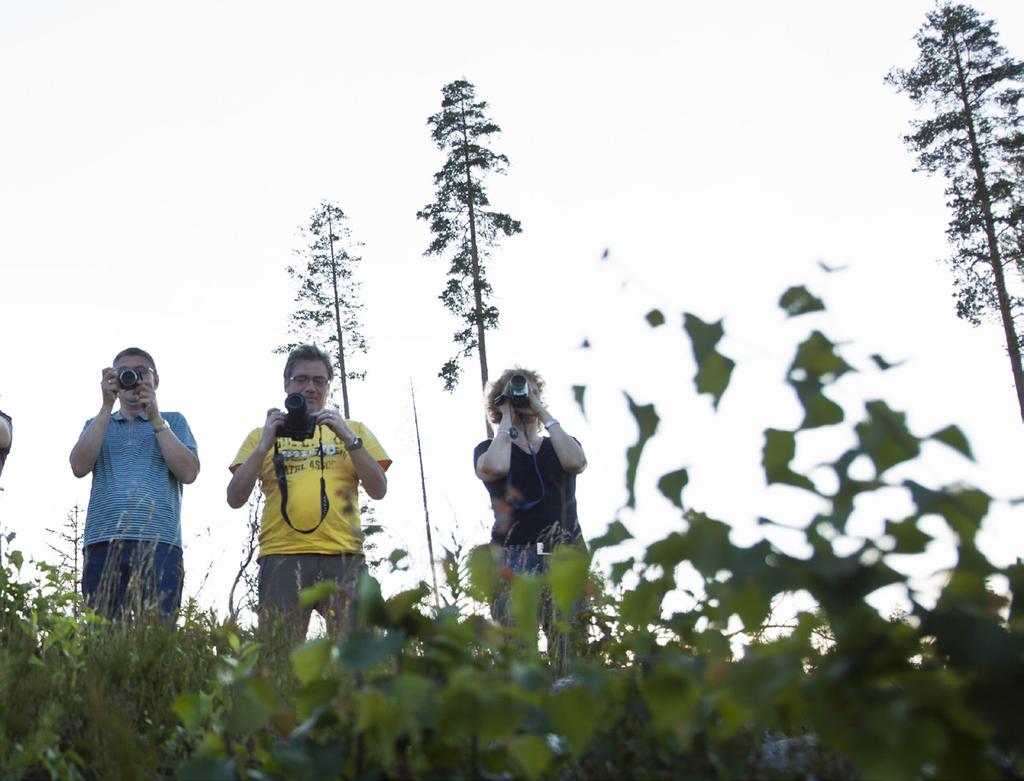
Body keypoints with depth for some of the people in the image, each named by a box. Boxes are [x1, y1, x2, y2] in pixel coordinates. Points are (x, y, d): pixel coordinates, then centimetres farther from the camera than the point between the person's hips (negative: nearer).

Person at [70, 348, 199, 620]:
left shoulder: (173, 421, 19)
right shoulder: (98, 424, 24)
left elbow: (189, 473, 2)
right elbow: (80, 467, 3)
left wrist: (156, 419, 0)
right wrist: (107, 406, 2)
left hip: (159, 544, -2)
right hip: (103, 543, 2)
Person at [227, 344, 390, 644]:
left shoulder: (353, 430, 18)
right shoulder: (263, 433, 17)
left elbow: (378, 490, 6)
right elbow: (235, 499, 7)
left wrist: (349, 439, -6)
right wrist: (265, 445, -4)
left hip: (343, 555, 1)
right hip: (282, 556, 0)